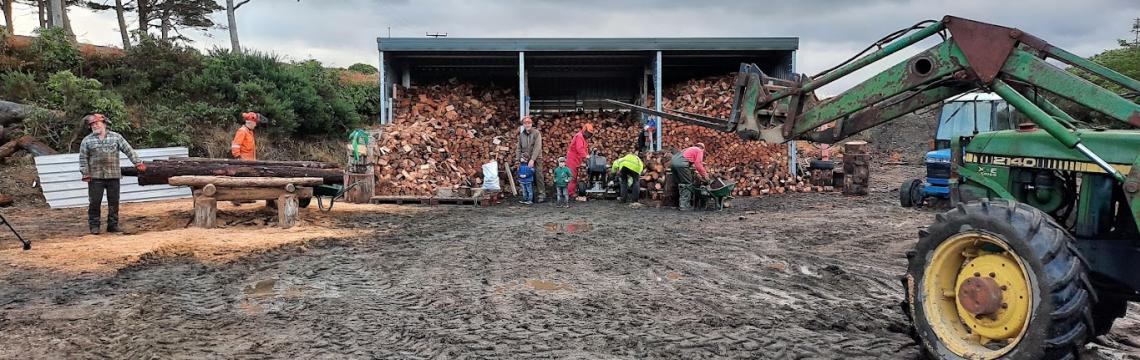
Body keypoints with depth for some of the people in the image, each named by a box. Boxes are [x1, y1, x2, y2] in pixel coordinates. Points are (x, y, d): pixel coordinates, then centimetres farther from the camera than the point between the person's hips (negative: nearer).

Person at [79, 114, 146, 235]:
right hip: (95, 177, -1)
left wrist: (137, 162, -6)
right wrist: (85, 173, -4)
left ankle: (113, 225, 14)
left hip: (114, 175, 1)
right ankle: (94, 226, 9)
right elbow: (83, 159, 4)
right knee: (94, 202, -1)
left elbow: (128, 150, 3)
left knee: (114, 202, 5)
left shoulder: (116, 137, 7)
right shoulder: (87, 141, 6)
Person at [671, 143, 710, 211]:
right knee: (687, 184, 2)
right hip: (681, 163, -8)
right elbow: (698, 164, -2)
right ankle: (684, 206, 0)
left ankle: (681, 204, 20)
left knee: (681, 184, 18)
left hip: (673, 161, 8)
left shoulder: (691, 149, 36)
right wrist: (704, 174, 8)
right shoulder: (699, 151, 13)